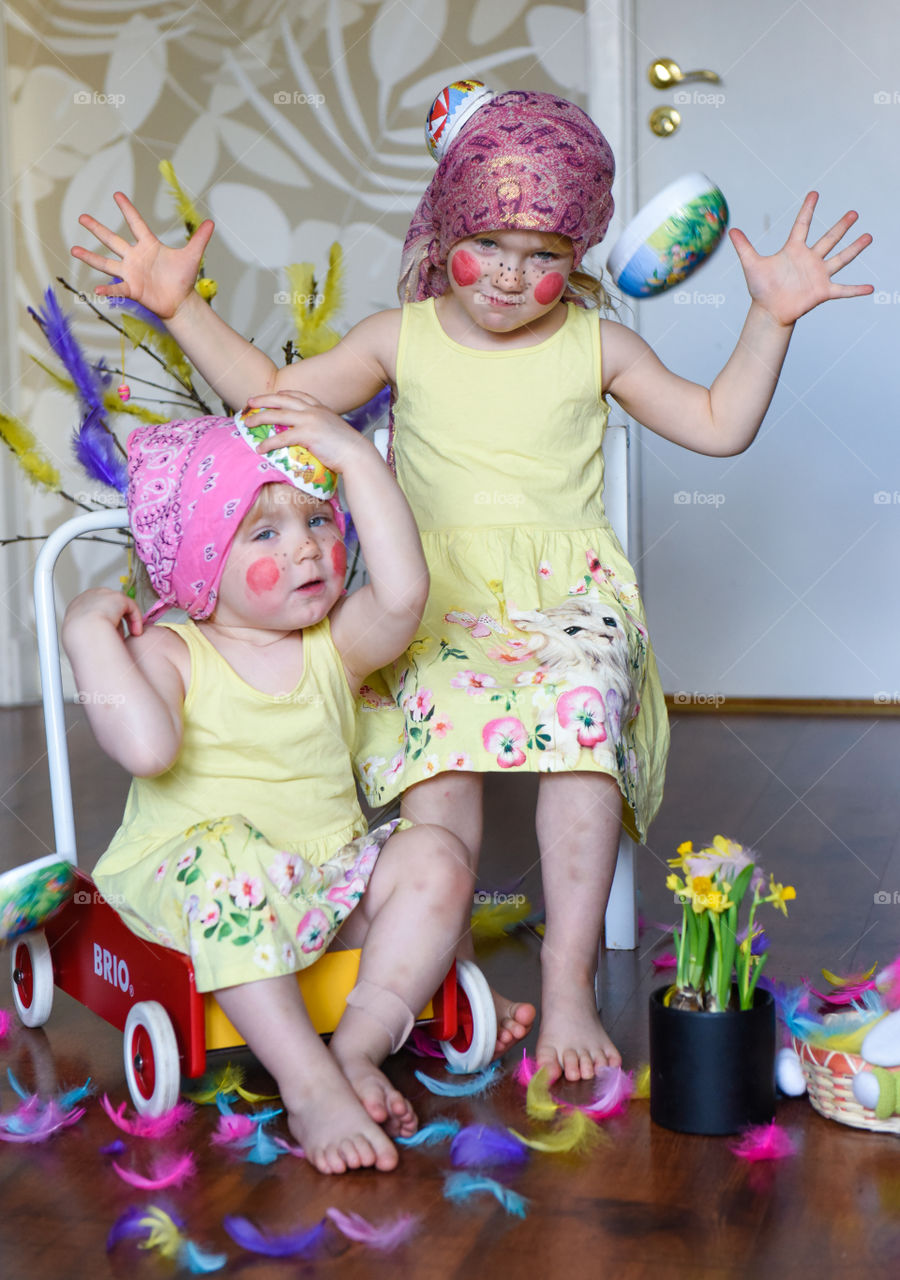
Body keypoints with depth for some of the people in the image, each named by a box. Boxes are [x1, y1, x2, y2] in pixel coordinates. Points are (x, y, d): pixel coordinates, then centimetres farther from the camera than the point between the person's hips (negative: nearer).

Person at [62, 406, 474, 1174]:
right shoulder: (170, 652, -5)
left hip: (327, 875, 5)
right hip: (185, 877, -4)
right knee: (229, 866, -38)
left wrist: (359, 460, -15)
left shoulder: (336, 643, 5)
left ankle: (358, 1048, -22)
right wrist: (89, 637, -19)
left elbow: (403, 596, -18)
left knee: (437, 861, -16)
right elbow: (147, 748, -25)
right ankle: (311, 1085, -37)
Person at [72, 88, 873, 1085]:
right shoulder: (401, 338, 10)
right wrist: (180, 305, 6)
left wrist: (772, 317, 3)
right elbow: (272, 392, 13)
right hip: (436, 600, 0)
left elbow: (719, 425, 11)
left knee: (583, 715, -32)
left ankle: (568, 984, -26)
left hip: (568, 591, 0)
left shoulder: (595, 345, 10)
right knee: (437, 740, -31)